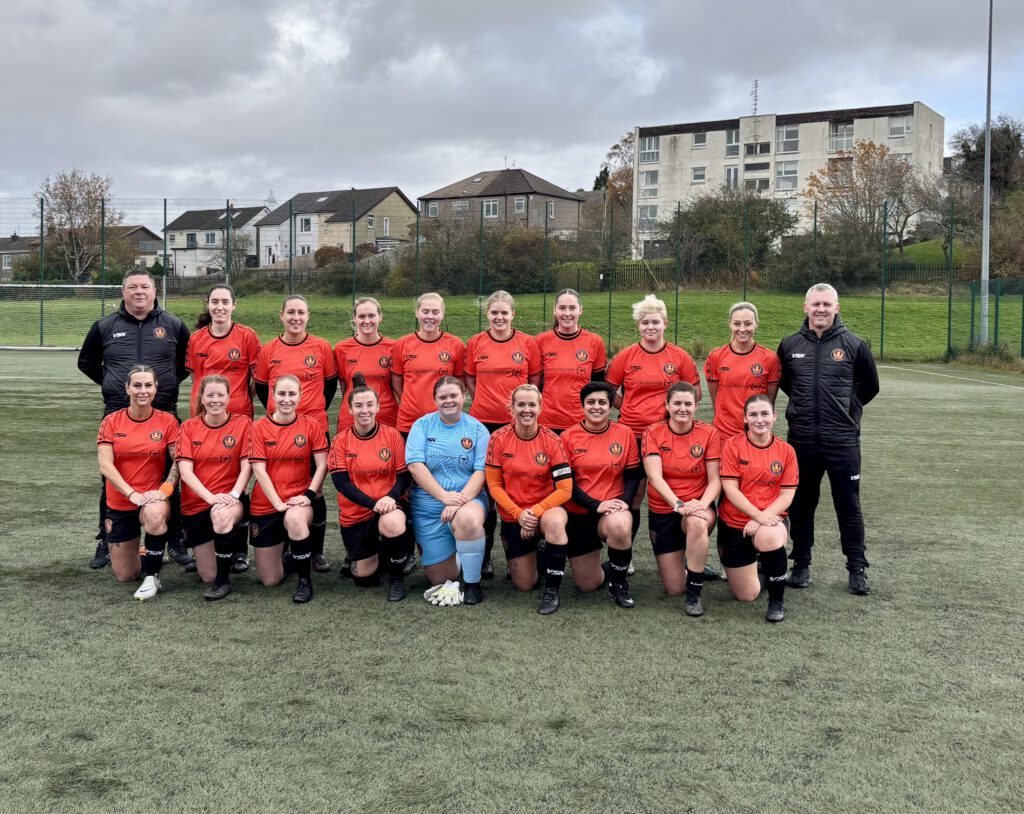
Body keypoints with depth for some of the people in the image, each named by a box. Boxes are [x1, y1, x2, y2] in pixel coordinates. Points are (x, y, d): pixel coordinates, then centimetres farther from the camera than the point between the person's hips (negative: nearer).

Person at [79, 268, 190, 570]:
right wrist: (110, 383, 9)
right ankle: (106, 543, 15)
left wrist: (170, 382, 6)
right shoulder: (105, 327, 6)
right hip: (117, 415, 1)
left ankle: (175, 541, 13)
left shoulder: (173, 325, 5)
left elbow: (189, 361, 16)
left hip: (164, 414, -1)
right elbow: (86, 361, 18)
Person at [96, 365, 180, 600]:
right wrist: (132, 493, -22)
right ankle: (143, 554, 44)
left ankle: (152, 576, -17)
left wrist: (165, 489, -24)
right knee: (124, 576, 7)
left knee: (154, 516, -40)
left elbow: (178, 461, -7)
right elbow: (105, 465, -11)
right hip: (119, 504, 2)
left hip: (153, 499, -2)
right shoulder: (112, 421, -4)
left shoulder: (167, 421, -5)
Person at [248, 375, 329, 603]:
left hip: (298, 501, -1)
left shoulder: (311, 425, -3)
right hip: (265, 504, 1)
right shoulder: (260, 428, -4)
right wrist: (278, 503, -18)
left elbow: (322, 465, -3)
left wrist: (309, 495, -17)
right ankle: (289, 558, 41)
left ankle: (305, 580, -17)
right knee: (270, 580, 3)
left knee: (295, 519, -40)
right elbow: (259, 470, -8)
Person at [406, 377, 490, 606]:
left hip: (468, 498, -1)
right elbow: (414, 465, -10)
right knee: (441, 578, 2)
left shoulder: (477, 429, 1)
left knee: (469, 519, -39)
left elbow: (481, 471, -7)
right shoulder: (422, 425, 1)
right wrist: (445, 496, -20)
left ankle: (472, 584, -17)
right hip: (428, 504, 1)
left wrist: (462, 499, -23)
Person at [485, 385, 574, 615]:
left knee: (555, 521, -40)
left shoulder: (551, 440, -12)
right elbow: (494, 485, -5)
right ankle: (531, 555, 40)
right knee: (524, 585, 3)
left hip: (546, 510, -1)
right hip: (512, 516, 2)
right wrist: (518, 514, -16)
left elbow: (565, 489, -14)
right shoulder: (499, 439, -10)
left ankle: (552, 590, -21)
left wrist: (535, 512, -22)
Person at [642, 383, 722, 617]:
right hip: (662, 512, 1)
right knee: (673, 589, -3)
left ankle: (694, 594, -21)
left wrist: (702, 504, -27)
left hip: (697, 508, -1)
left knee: (696, 523, -40)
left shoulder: (709, 433, -5)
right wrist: (679, 505, -31)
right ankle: (691, 567, 36)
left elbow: (715, 480, -7)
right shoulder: (653, 433, -6)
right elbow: (655, 477, -16)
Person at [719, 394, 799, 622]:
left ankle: (777, 600, -16)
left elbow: (787, 495, -6)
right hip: (734, 524, 0)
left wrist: (763, 518, -21)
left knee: (770, 538, -39)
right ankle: (750, 565, 41)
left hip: (770, 519, 0)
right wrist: (758, 514, -25)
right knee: (747, 596, 5)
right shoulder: (733, 445, -8)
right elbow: (730, 489, -13)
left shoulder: (786, 451, -3)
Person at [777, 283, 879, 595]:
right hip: (802, 440, 2)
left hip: (843, 440, -2)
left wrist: (848, 408, 10)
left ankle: (857, 569, 14)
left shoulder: (854, 344, -2)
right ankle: (801, 564, 23)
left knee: (849, 506, 4)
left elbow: (870, 386, 11)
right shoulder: (790, 345, 4)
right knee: (802, 504, 11)